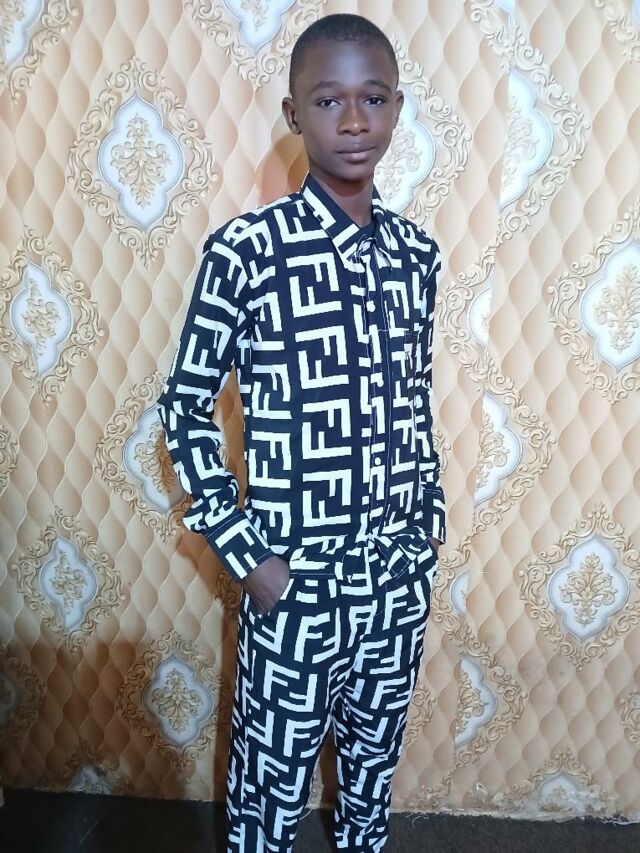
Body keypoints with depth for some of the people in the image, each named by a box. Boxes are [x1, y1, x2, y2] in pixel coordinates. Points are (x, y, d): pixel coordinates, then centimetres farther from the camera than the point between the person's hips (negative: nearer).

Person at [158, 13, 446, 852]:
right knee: (274, 778, 17)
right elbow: (185, 408, -8)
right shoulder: (246, 249, -14)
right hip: (297, 578, -4)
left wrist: (430, 511, 10)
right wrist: (242, 553, -10)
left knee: (374, 756, 26)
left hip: (400, 571, 5)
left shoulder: (416, 251, 1)